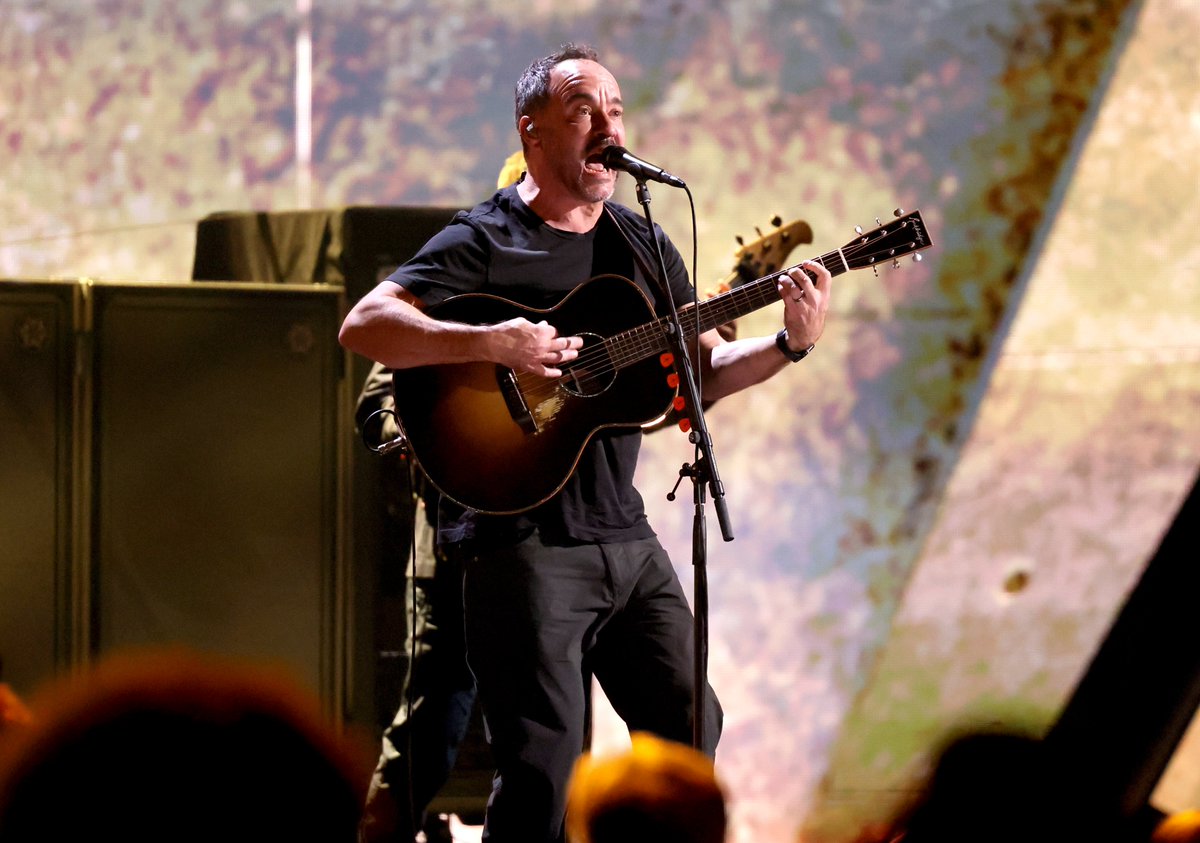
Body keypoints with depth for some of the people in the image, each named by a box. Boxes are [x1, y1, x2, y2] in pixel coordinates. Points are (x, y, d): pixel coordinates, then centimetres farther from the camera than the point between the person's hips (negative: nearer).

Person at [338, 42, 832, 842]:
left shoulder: (642, 245, 15)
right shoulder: (484, 243, -7)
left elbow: (702, 370, 16)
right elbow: (364, 325, -17)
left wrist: (789, 345, -2)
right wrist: (491, 343, -29)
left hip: (624, 532, 7)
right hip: (523, 537, -7)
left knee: (690, 731, 10)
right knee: (545, 764, -10)